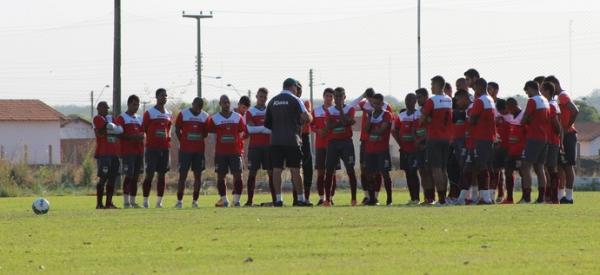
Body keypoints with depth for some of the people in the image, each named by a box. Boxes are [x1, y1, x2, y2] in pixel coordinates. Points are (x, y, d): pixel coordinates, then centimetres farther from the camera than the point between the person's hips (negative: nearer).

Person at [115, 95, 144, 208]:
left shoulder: (139, 119, 19)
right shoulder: (122, 118, -1)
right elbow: (119, 135, -9)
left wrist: (141, 137, -1)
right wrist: (132, 137, -18)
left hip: (139, 151, 7)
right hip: (127, 151, -7)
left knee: (136, 177, 6)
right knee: (129, 176, -10)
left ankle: (133, 201, 10)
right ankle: (126, 202, -8)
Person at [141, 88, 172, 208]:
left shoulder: (168, 114, 14)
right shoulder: (149, 113, -2)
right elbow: (144, 129, 1)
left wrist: (168, 139, 9)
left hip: (165, 148, 5)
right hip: (152, 148, -5)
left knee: (162, 174, 4)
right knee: (150, 174, -7)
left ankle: (159, 201, 7)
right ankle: (145, 200, -3)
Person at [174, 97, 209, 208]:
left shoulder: (205, 116, 6)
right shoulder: (183, 114, 0)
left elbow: (206, 133, 14)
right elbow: (177, 130, 5)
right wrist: (183, 142, 3)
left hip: (199, 150, 2)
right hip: (185, 149, -2)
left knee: (198, 175, 1)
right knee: (183, 175, -3)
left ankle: (195, 200, 7)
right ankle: (179, 200, 0)